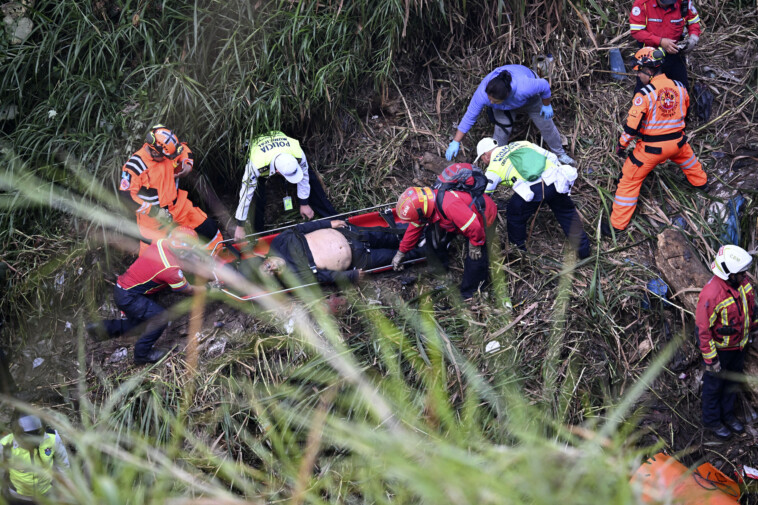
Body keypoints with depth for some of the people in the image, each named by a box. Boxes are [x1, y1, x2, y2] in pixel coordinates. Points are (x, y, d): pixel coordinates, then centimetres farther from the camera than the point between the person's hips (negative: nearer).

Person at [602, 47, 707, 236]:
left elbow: (632, 125, -20)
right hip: (677, 141, 5)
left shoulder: (644, 95, -22)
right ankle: (700, 182, 66)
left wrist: (621, 145, -4)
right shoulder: (679, 87, -4)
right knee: (687, 157, 39)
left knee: (630, 180, 6)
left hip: (651, 148, -5)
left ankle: (617, 225, 8)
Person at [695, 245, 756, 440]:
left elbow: (750, 305, 9)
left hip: (738, 344, 7)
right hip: (719, 348, -7)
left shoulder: (742, 282, -13)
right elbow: (703, 330, -27)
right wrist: (710, 359, -21)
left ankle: (727, 414, 48)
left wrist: (754, 324, 21)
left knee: (732, 381, 25)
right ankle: (712, 420, 38)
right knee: (714, 384, 16)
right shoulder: (711, 295, -36)